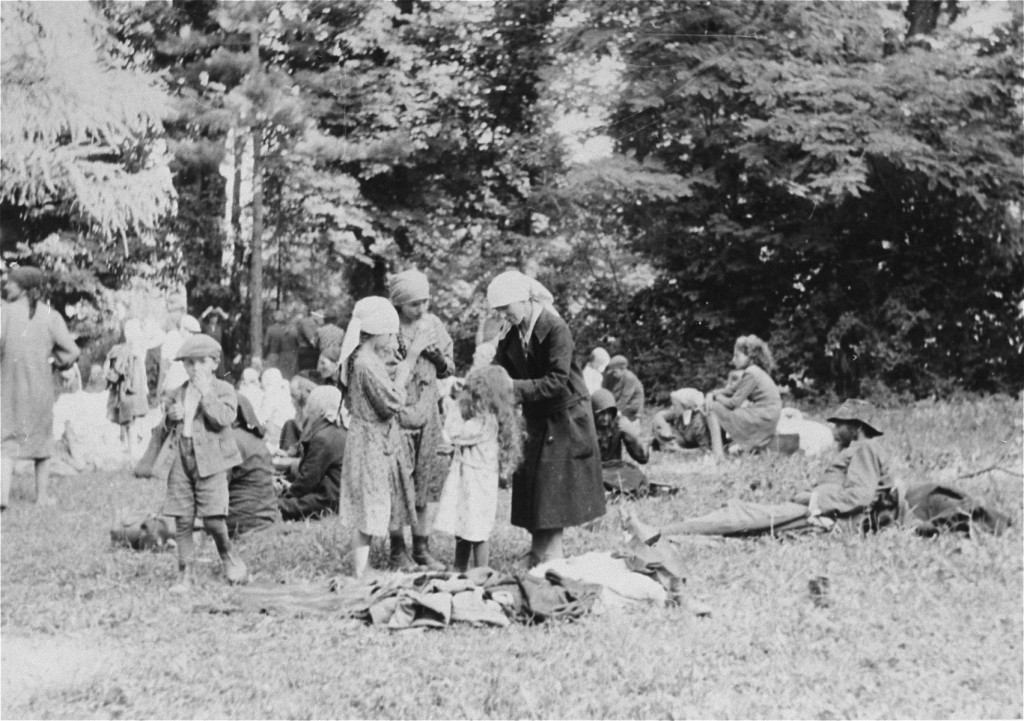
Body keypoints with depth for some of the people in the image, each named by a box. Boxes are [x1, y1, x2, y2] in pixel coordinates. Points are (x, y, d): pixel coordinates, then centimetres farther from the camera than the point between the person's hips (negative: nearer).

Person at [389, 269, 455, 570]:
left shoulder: (433, 325, 6)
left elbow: (449, 370, 14)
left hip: (428, 415, 4)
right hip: (396, 416, -4)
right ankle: (397, 551, 6)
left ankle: (422, 548, 16)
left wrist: (439, 358, -6)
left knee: (426, 483, 7)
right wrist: (398, 357, -19)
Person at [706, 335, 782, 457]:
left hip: (762, 421, -10)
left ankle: (717, 453, -11)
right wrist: (716, 393, 7)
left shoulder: (751, 374, -14)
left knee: (713, 408, -6)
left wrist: (717, 397, 3)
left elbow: (733, 403, -15)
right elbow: (738, 393, 21)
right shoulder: (757, 371, 16)